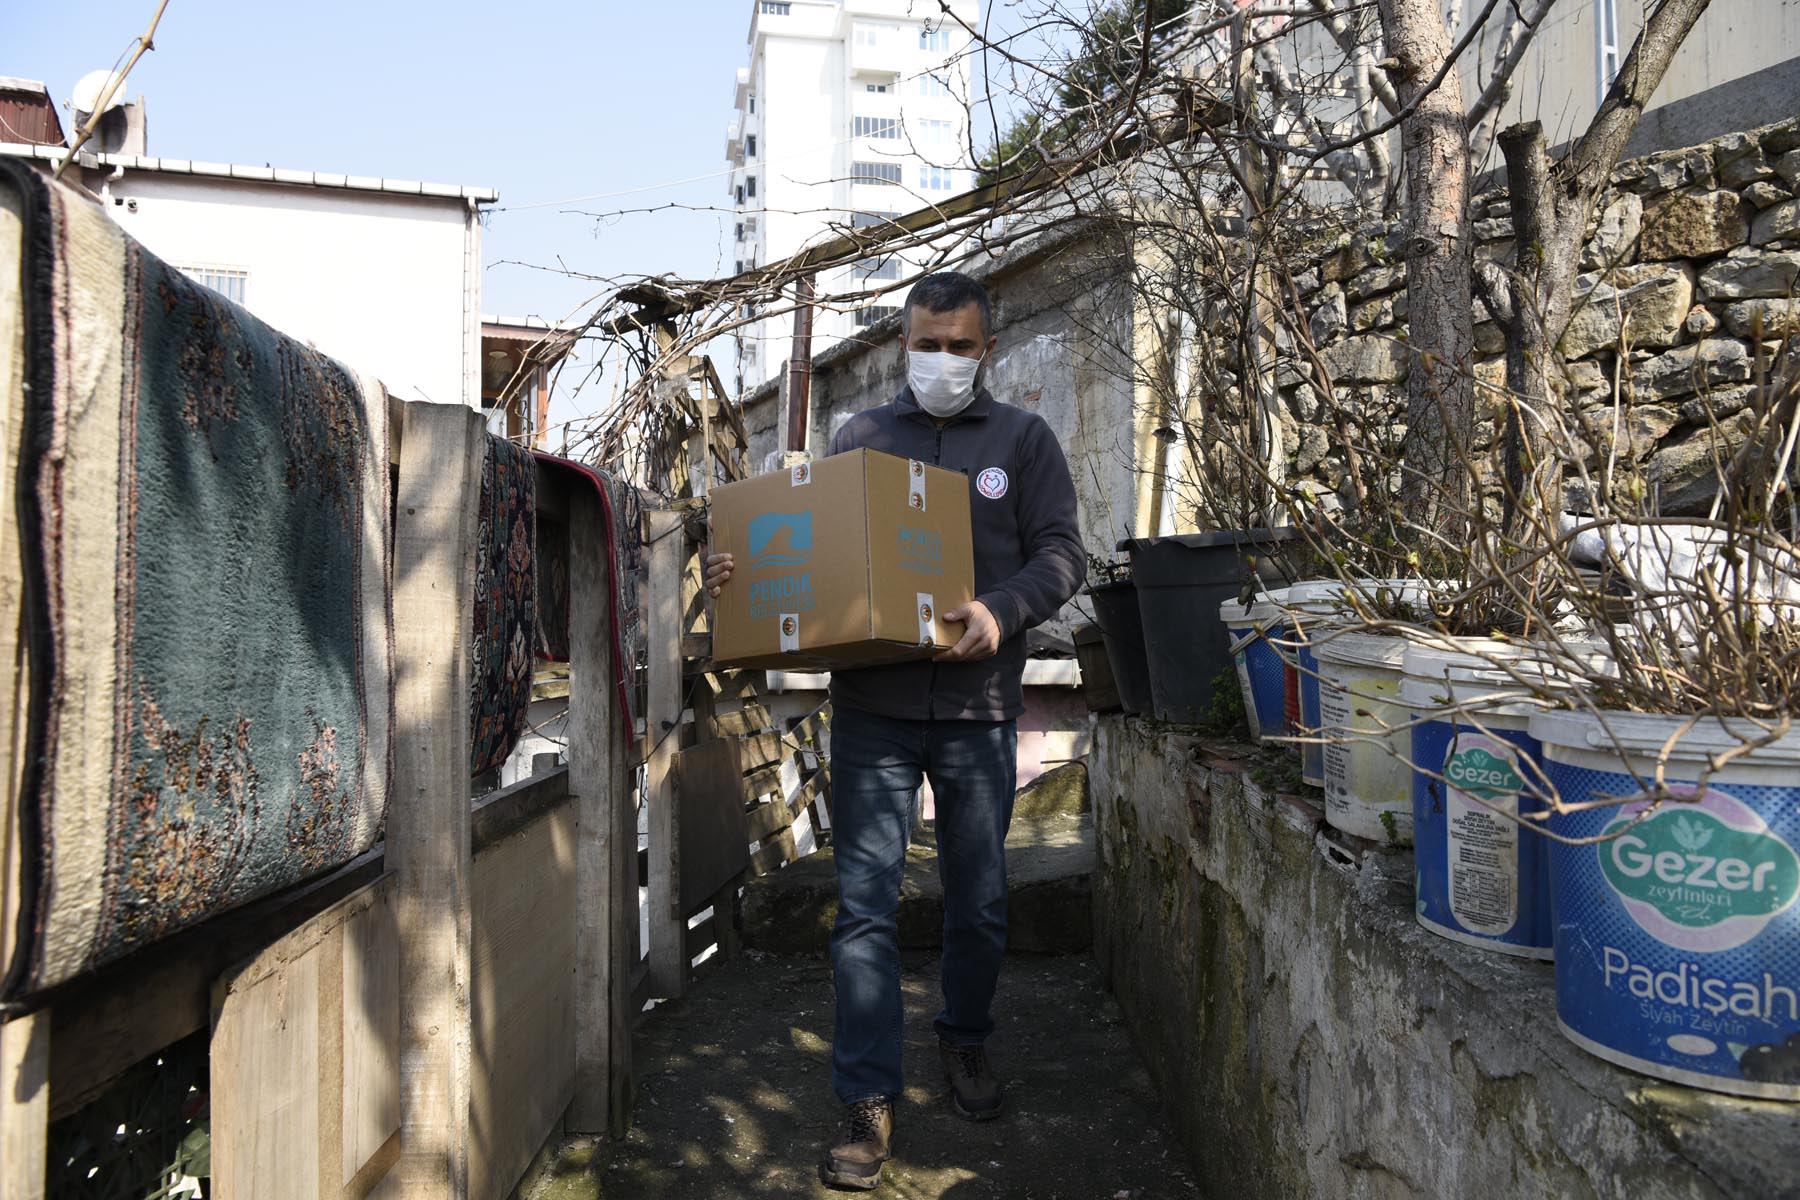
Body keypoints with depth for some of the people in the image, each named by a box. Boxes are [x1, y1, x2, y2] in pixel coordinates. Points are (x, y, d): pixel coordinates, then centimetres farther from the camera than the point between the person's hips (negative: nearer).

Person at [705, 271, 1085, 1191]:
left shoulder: (1022, 438, 9)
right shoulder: (859, 439, 12)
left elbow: (1061, 551, 1)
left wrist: (1002, 612, -17)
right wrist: (741, 573, -9)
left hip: (977, 707, 0)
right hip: (873, 703, 0)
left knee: (980, 901, 13)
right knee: (864, 904, -2)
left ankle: (965, 1042, 39)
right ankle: (868, 1102, 9)